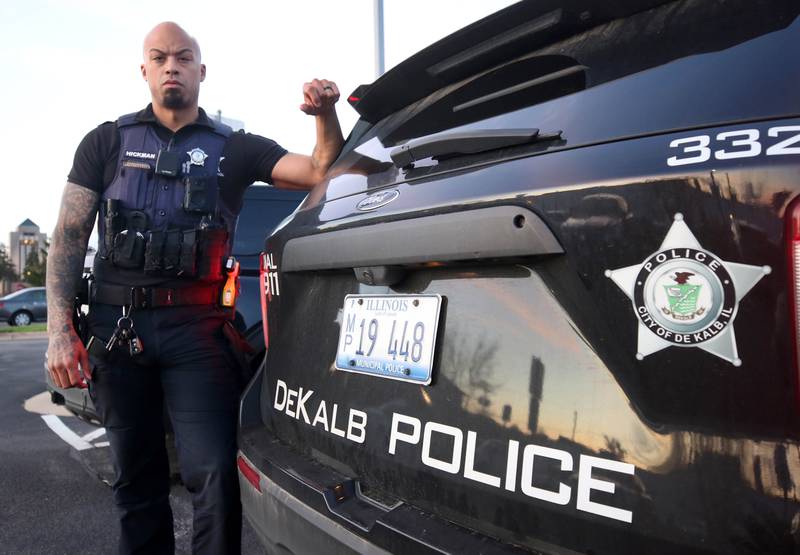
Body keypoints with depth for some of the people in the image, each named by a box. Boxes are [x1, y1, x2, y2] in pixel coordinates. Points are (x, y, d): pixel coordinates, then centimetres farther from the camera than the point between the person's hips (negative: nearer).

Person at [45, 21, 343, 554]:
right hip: (116, 324, 2)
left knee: (214, 474, -9)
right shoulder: (108, 142, 10)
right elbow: (69, 237, 6)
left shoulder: (235, 148, 8)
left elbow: (323, 174, -2)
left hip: (195, 326, -1)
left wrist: (326, 116, -21)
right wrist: (60, 330, -3)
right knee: (136, 476, 13)